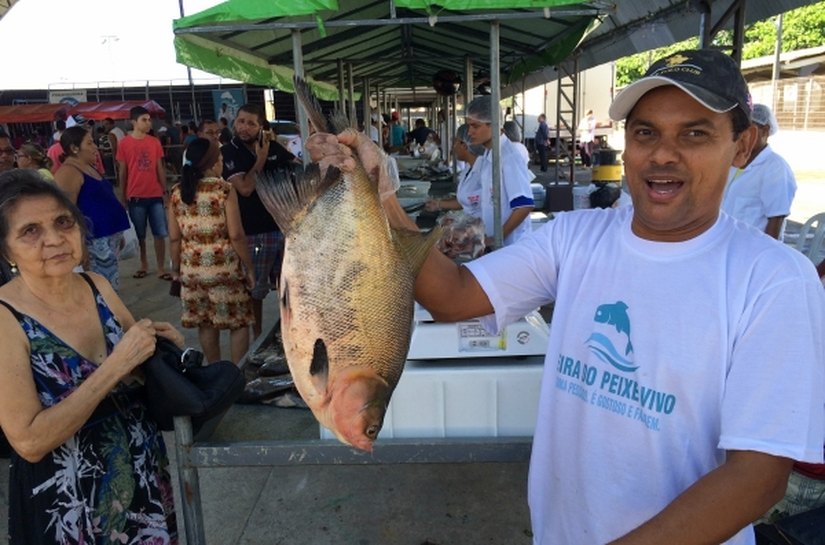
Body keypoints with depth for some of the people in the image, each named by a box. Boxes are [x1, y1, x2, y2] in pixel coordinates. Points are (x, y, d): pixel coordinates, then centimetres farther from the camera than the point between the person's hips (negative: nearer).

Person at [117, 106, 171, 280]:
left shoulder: (155, 142, 4)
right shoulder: (124, 143, -2)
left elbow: (160, 168, 9)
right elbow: (122, 172, 1)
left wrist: (165, 191, 6)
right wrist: (124, 197, 1)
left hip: (155, 195, 2)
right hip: (135, 196, -2)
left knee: (160, 233, 1)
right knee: (139, 234, 9)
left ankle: (161, 268, 9)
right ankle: (144, 265, 24)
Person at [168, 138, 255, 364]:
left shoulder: (177, 192, 2)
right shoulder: (224, 189, -10)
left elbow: (174, 238, 5)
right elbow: (236, 235, -13)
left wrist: (176, 269, 17)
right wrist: (249, 267, -3)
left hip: (193, 269, 5)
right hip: (225, 267, -4)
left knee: (206, 324, 16)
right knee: (238, 322, 9)